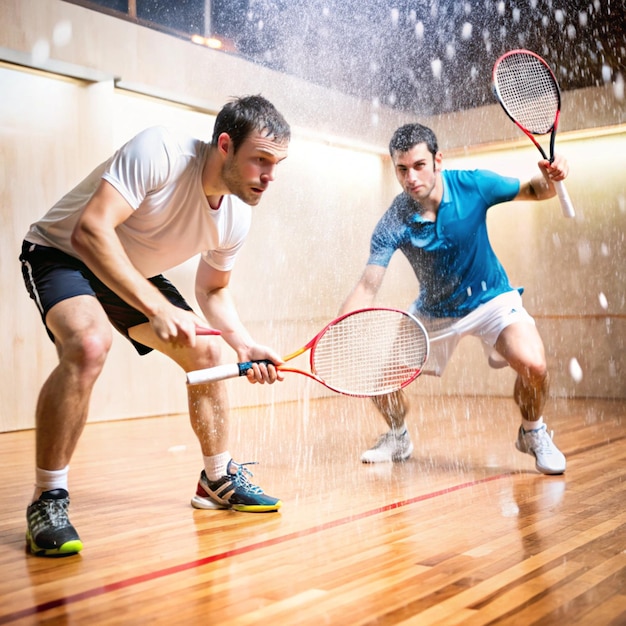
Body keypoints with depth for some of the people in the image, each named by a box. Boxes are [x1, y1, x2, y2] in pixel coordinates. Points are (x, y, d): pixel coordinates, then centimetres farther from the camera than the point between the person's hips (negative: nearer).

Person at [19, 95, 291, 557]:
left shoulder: (237, 217, -10)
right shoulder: (160, 151, -32)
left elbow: (214, 292, 6)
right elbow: (91, 231, -40)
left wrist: (246, 346, -11)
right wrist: (157, 308, -45)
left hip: (136, 277, 7)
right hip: (62, 253, -7)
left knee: (206, 352, 2)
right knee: (89, 344, -35)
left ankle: (220, 479, 22)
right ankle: (48, 500, -20)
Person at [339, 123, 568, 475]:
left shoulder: (473, 185, -19)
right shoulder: (393, 225, -21)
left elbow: (532, 191, -4)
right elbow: (367, 288, -24)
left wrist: (549, 178, -28)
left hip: (490, 298, -2)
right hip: (433, 311, 2)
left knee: (533, 365, -27)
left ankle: (534, 433, 7)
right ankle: (398, 438, 26)